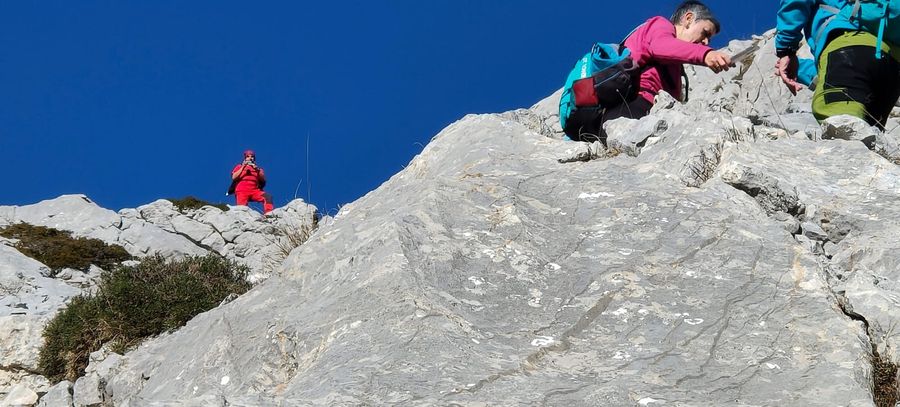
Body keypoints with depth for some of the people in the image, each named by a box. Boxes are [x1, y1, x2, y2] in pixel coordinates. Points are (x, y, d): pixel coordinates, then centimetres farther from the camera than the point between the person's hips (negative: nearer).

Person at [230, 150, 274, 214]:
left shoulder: (257, 168, 28)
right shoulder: (239, 167, 26)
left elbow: (263, 179, 10)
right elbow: (234, 177, 7)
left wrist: (257, 170, -4)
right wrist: (243, 167, 2)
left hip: (254, 191, 0)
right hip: (242, 192, 0)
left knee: (268, 196, -27)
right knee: (242, 207, -29)